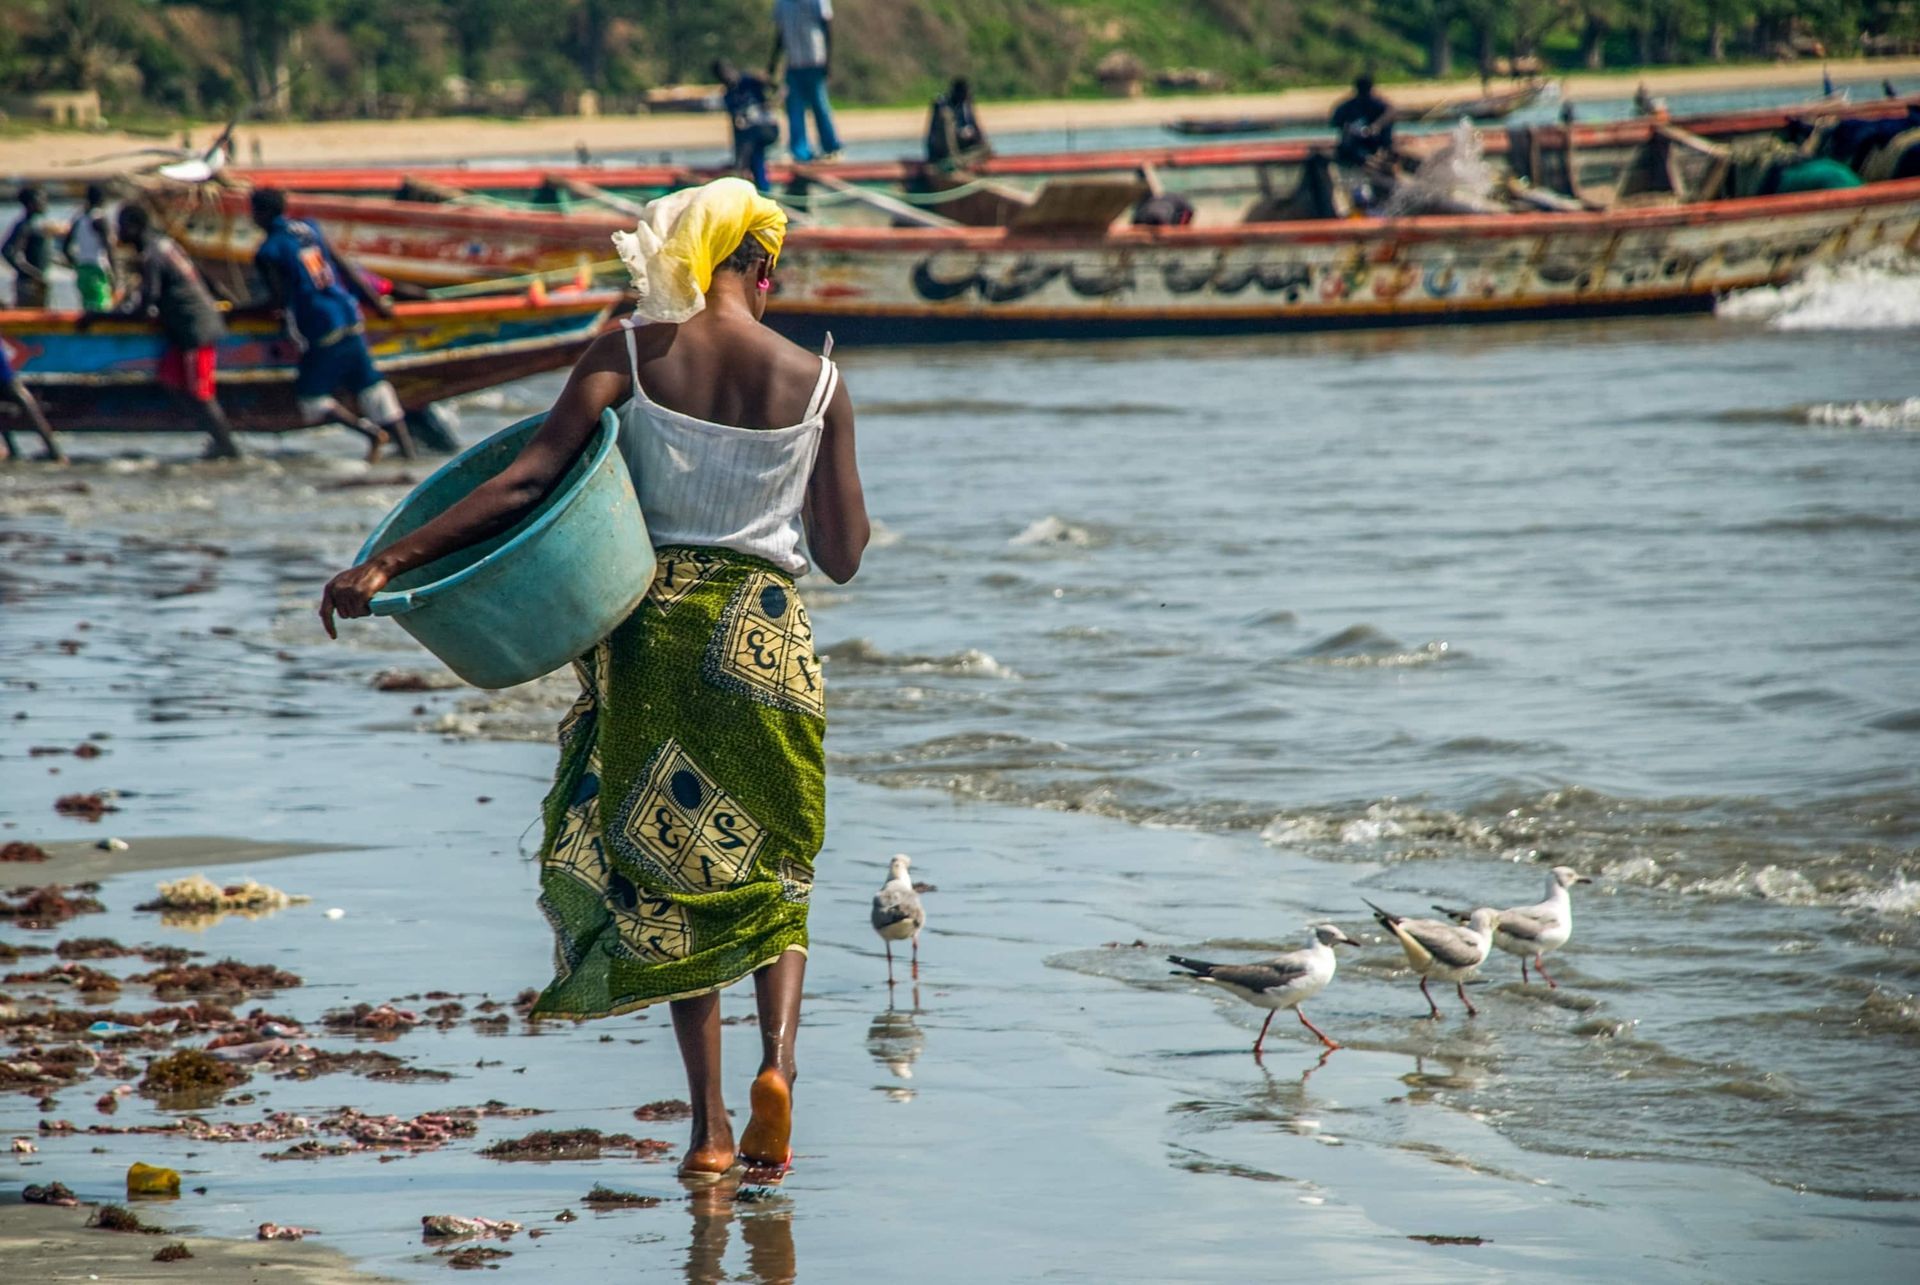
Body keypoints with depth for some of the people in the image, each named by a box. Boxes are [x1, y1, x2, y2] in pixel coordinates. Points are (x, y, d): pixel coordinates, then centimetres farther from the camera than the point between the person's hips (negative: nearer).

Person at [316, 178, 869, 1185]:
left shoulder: (629, 352, -5)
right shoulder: (817, 385, -1)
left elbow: (528, 479, -15)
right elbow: (842, 558, 5)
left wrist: (389, 561, -15)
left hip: (651, 624, 0)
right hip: (765, 632, 0)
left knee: (666, 871, 12)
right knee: (771, 866, 16)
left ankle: (708, 1122, 5)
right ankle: (777, 1058, -10)